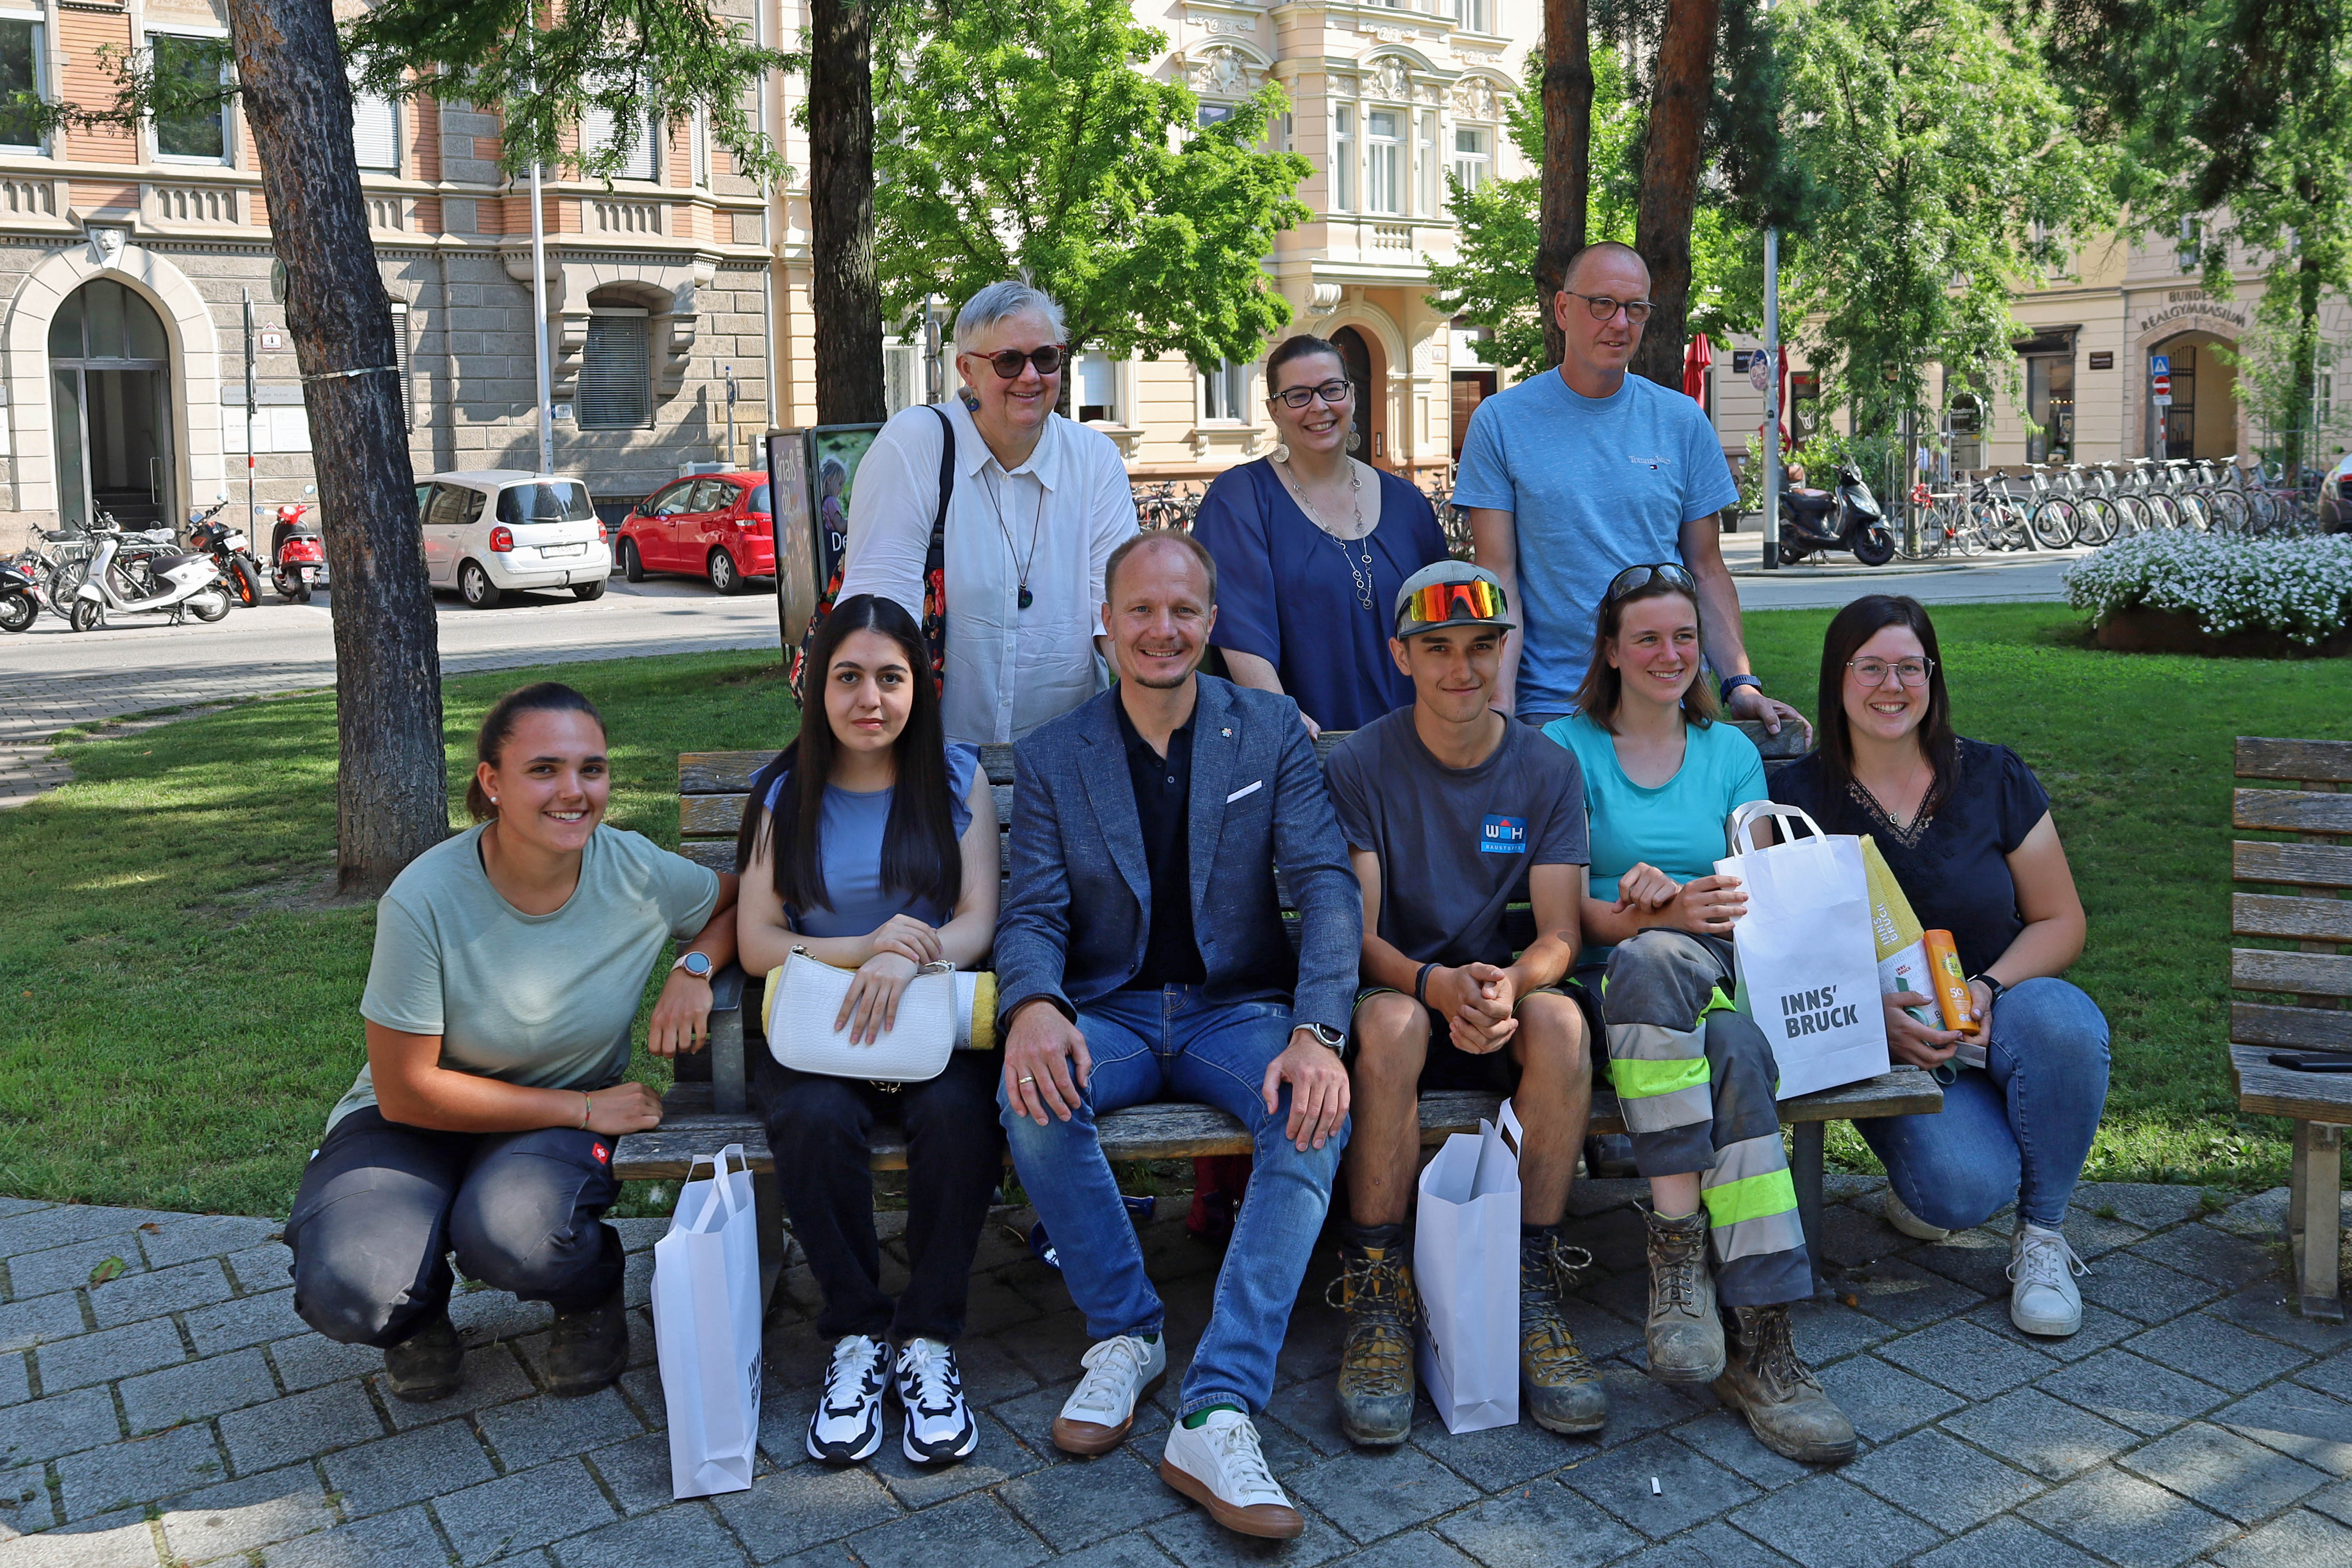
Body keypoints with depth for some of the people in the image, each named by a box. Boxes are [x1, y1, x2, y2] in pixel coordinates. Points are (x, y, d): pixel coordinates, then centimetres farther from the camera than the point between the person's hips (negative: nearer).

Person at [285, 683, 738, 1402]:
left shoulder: (637, 872, -15)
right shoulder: (423, 902, -23)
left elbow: (737, 900, 8)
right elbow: (407, 1092, -17)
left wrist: (695, 968, -15)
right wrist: (586, 1108, -17)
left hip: (570, 1113, 1)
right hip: (417, 1124, 0)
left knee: (512, 1238, -33)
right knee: (348, 1292, -27)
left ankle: (595, 1292, 5)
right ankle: (420, 1309, 12)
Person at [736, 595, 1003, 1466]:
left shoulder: (957, 777, 9)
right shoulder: (785, 795, 10)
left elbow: (980, 921, 0)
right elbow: (756, 943, 4)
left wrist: (908, 959, -22)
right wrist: (856, 949, -16)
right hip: (815, 1027, 1)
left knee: (956, 1112, -33)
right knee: (818, 1120, -32)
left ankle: (929, 1343, -15)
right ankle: (856, 1338, -12)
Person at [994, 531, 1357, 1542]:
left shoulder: (1272, 732, 2)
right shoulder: (1051, 758, 5)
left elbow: (1327, 887, -7)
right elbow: (1033, 916, -3)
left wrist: (1317, 1033, -25)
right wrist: (1033, 1006, -28)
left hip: (1237, 1009, 0)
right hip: (1109, 1014, 1)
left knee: (1316, 1115, -31)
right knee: (1034, 1098, -32)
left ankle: (1216, 1412, -30)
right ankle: (1125, 1335, -9)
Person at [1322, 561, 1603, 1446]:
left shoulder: (1548, 771, 2)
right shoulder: (1359, 768, -5)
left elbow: (1560, 933, -5)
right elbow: (1356, 934, -11)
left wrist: (1511, 983, -29)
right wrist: (1437, 984, -33)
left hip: (1502, 1006, 2)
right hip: (1396, 989, -2)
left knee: (1561, 1017, -31)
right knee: (1392, 1021, -36)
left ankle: (1533, 1294, -20)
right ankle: (1377, 1301, -24)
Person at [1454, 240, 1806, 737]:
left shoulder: (1683, 422, 8)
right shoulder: (1500, 421, 0)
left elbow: (1707, 571, 9)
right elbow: (1499, 574, -3)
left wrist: (1741, 684, -4)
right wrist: (1500, 702, -14)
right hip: (1549, 708, -2)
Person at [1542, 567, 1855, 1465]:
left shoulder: (1731, 752, 20)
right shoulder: (1567, 748, 9)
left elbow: (1759, 896, 10)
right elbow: (1570, 911, -1)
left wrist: (1668, 898, -12)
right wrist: (1665, 917, -22)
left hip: (1718, 980, 2)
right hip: (1612, 984, -2)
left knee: (1734, 1047, -35)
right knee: (1654, 960, -39)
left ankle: (1758, 1341, -35)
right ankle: (1676, 1248, -37)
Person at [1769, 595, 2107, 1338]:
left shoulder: (1994, 777, 2)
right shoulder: (1799, 795, -3)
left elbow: (2061, 920, 4)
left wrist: (1988, 987, -15)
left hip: (2004, 1004, 2)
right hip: (1879, 1038, -2)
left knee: (2062, 1022, -35)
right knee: (1964, 1188, -29)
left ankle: (2042, 1238, -10)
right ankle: (1920, 1180, 13)